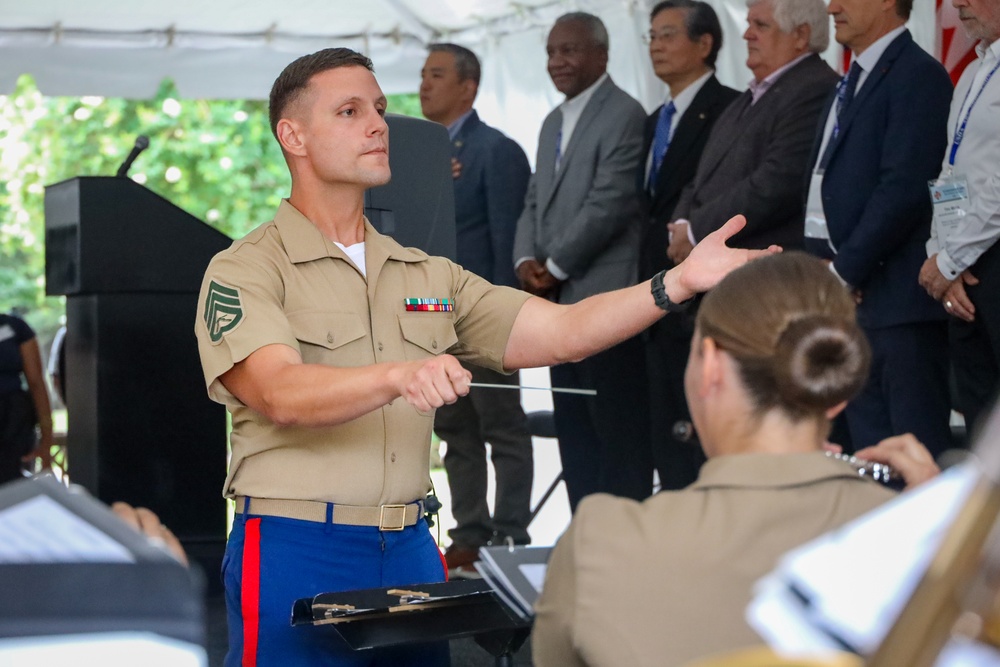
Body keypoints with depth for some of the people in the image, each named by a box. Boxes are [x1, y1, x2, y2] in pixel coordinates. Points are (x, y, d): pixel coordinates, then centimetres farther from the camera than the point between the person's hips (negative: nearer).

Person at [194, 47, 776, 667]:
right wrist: (399, 376, -38)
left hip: (410, 549, 5)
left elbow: (560, 331, 4)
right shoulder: (245, 271, -4)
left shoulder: (428, 275, 14)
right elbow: (283, 395, -21)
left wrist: (678, 282, -10)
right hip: (296, 554, -5)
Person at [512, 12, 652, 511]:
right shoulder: (553, 123, 20)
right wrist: (526, 259, 2)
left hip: (605, 298, -9)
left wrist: (555, 266, -11)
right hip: (561, 302, 9)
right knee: (573, 430, 11)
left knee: (618, 428, -4)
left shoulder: (624, 115, -9)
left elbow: (611, 202, -16)